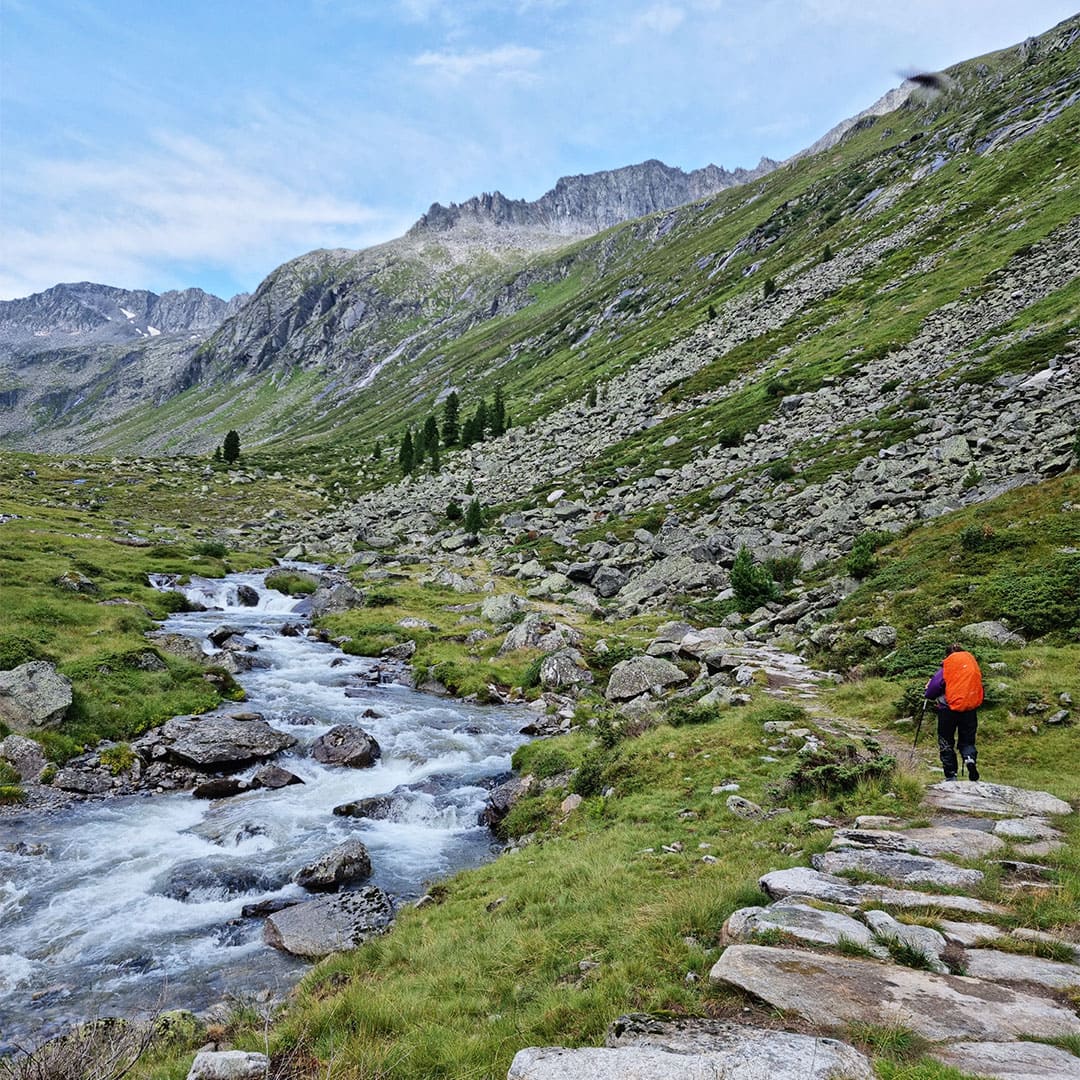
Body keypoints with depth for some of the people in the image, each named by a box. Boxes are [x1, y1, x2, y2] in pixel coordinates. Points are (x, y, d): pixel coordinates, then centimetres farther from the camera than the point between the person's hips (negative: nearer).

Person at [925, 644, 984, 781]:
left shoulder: (948, 665, -3)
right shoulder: (973, 662, 11)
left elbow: (936, 684, -9)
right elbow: (978, 684, 14)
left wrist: (931, 697, 10)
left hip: (949, 707, -4)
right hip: (970, 708, 4)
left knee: (946, 742, 9)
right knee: (967, 741, 15)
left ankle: (951, 775, 6)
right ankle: (970, 758, -16)